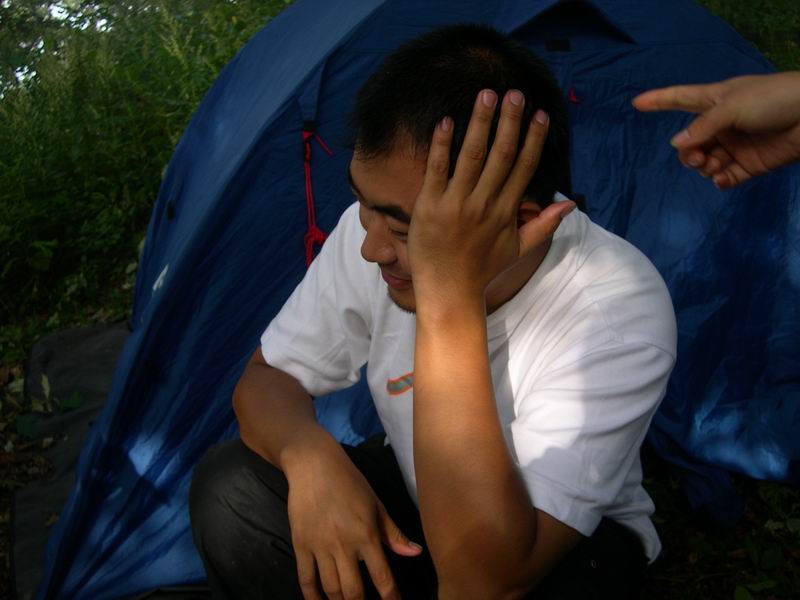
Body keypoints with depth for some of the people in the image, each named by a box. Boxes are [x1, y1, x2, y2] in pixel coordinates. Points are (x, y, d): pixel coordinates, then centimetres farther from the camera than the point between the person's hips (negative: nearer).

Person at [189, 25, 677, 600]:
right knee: (231, 490, -21)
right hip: (411, 500, 4)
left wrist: (450, 300, -46)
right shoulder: (378, 221, -19)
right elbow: (267, 376, -6)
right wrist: (309, 455, -31)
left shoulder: (622, 310, -33)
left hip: (569, 544, -3)